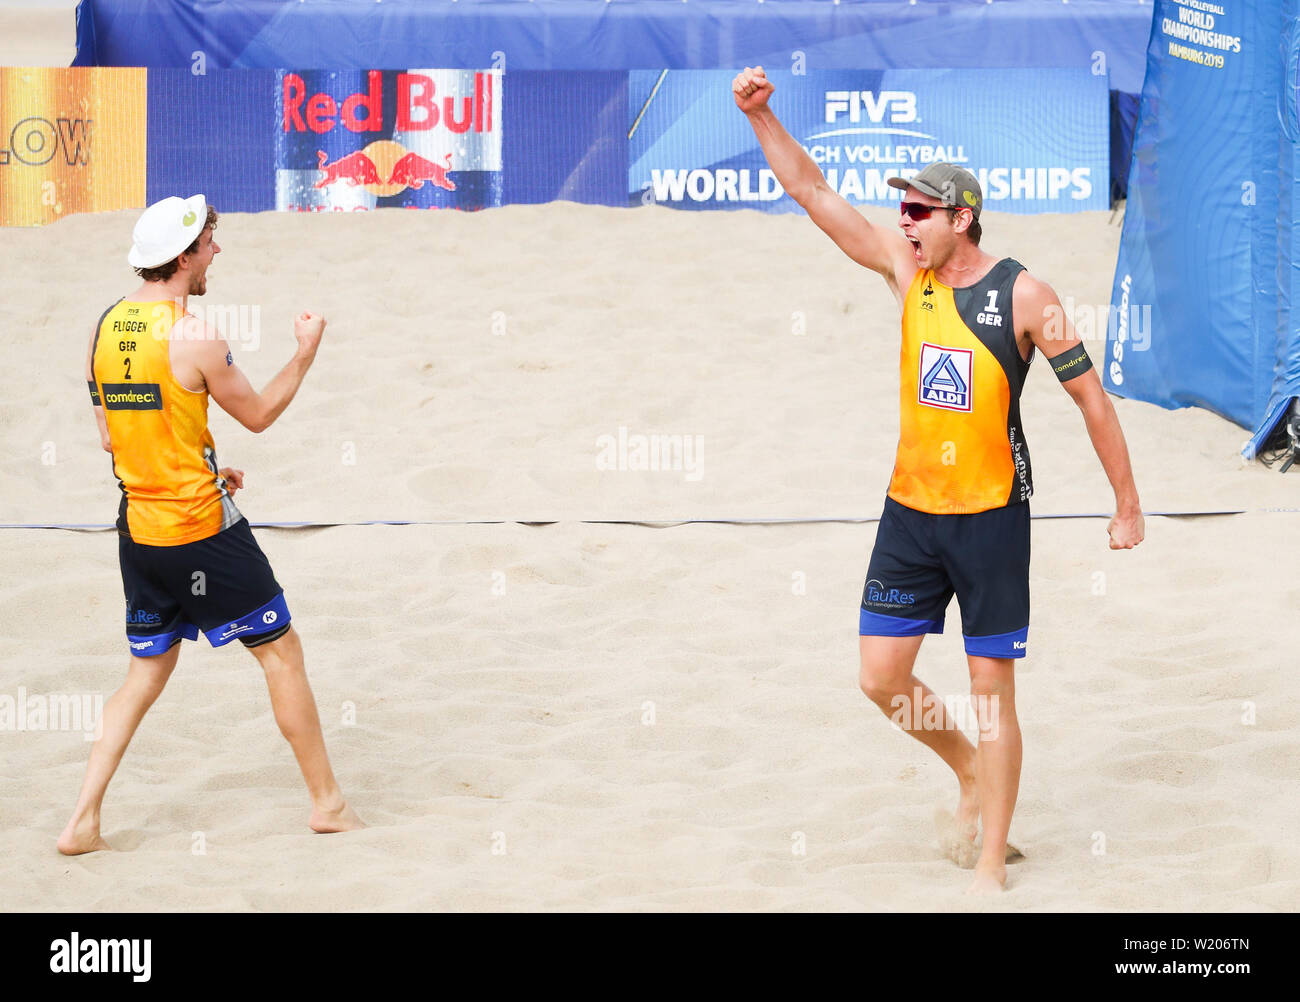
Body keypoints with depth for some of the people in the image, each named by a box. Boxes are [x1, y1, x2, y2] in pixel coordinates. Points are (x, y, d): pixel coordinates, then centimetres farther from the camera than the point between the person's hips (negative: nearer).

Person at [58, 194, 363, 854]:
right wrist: (305, 354, 8)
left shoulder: (105, 328, 5)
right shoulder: (193, 335, -17)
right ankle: (326, 801, 15)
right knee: (281, 651, 7)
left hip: (139, 526, 7)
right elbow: (258, 414, -5)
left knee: (146, 672, 16)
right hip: (202, 529, -7)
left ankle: (82, 822, 9)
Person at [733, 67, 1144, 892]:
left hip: (992, 515, -5)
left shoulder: (1023, 295, -10)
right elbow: (811, 189, 2)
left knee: (992, 689, -1)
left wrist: (1128, 506, -3)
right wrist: (761, 115, -10)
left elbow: (1091, 397, -4)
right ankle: (971, 773, 31)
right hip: (910, 511, 5)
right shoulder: (907, 270, 3)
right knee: (882, 677, 4)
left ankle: (991, 864, 8)